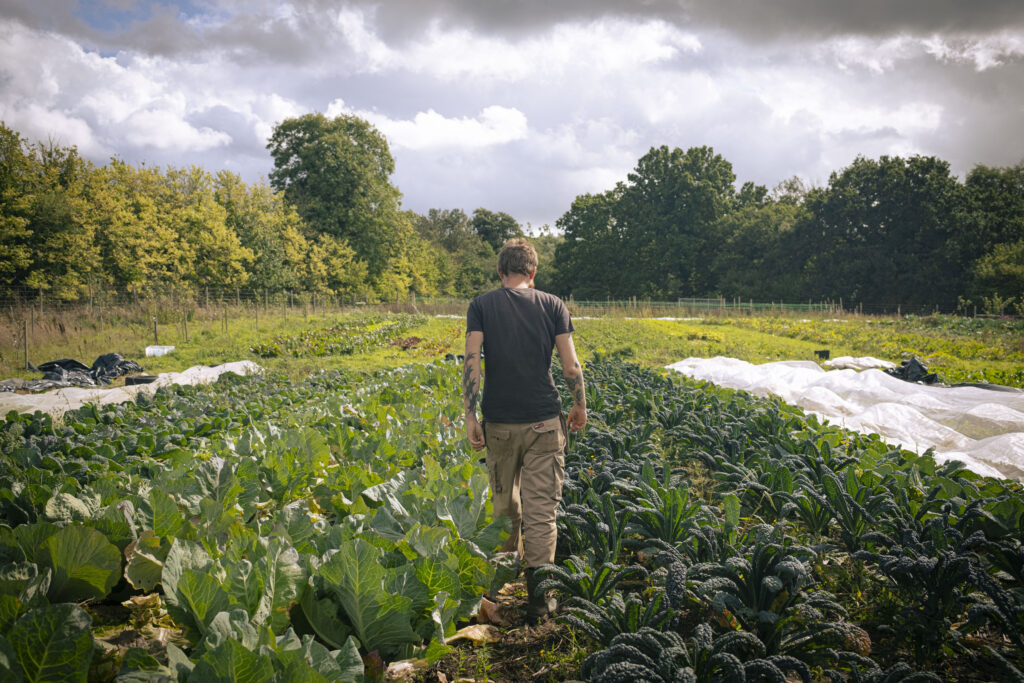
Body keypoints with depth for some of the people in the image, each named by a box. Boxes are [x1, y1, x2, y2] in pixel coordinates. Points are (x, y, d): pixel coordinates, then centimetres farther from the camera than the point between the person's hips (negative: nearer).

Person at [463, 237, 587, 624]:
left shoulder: (482, 306, 0)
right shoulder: (553, 306, 1)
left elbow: (472, 363, -10)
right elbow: (570, 366, -2)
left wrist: (469, 416, -8)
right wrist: (580, 406, 12)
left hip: (499, 421, 1)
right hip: (544, 422, -1)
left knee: (505, 504, 18)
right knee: (541, 511, 2)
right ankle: (537, 597, 1)